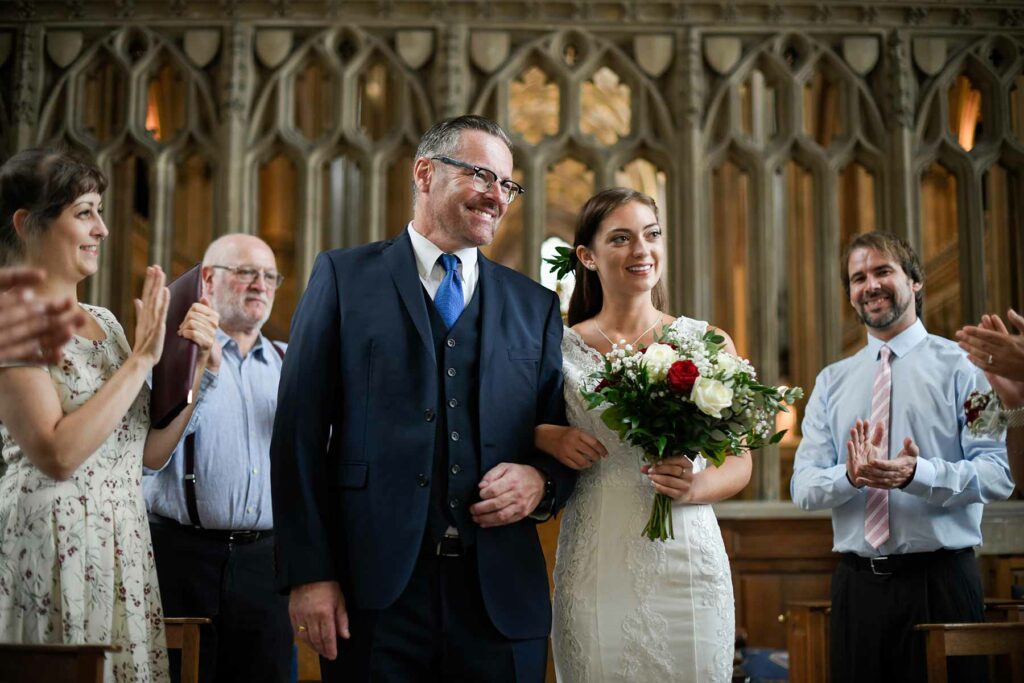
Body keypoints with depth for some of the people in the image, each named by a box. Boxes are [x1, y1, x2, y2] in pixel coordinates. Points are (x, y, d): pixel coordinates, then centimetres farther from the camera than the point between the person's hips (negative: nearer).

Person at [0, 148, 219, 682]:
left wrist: (192, 361, 1)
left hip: (125, 549, 7)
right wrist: (142, 357, -16)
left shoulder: (103, 321, 12)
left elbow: (150, 452, 12)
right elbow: (58, 455, -21)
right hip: (51, 550, -7)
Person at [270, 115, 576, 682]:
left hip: (501, 601, 3)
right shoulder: (344, 276, 4)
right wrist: (308, 572, -7)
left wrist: (542, 481, -7)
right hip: (373, 595, -2)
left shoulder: (535, 306, 13)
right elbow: (299, 431, -1)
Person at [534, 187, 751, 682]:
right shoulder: (558, 349, 3)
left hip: (688, 563, 1)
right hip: (595, 570, 0)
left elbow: (740, 463, 6)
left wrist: (695, 486, -15)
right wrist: (549, 438, -9)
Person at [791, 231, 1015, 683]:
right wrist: (850, 476, -17)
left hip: (940, 581, -3)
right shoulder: (832, 382, 12)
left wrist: (917, 474, -24)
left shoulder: (959, 367, 1)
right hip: (856, 585, 3)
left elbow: (999, 472, -8)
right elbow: (803, 486, 4)